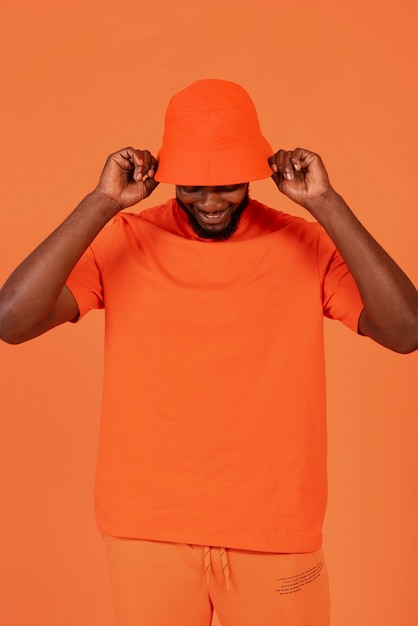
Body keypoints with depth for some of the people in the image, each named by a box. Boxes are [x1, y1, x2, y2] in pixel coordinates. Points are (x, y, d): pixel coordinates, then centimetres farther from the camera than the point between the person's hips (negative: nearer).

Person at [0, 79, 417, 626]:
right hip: (149, 531, 0)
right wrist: (102, 203, -18)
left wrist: (327, 204, -18)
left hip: (277, 531, 1)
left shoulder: (306, 246, -4)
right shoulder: (123, 241, -5)